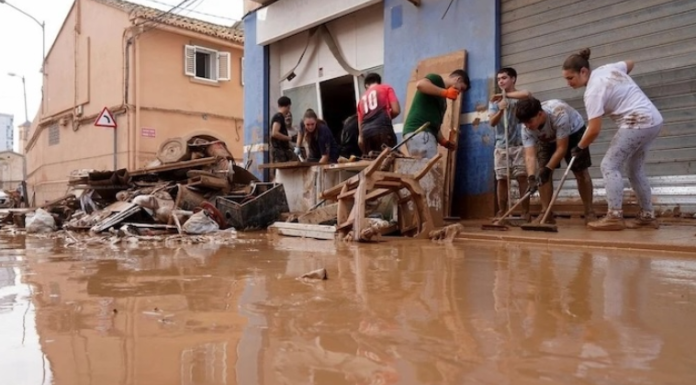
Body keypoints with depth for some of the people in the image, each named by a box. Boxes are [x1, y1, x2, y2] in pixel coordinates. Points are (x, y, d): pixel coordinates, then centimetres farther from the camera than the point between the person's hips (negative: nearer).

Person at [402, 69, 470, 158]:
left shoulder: (442, 100, 28)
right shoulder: (437, 79, 5)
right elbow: (420, 84, -17)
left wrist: (443, 141, 12)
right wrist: (446, 92, -13)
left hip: (427, 133, 9)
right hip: (419, 131, -9)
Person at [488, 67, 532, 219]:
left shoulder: (520, 97, 4)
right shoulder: (495, 101, 12)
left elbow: (527, 94, -21)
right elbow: (492, 122, 2)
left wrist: (505, 95, -14)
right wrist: (500, 110, -17)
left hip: (520, 144, -2)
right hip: (501, 146, 3)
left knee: (522, 177, -5)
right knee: (501, 179, 1)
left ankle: (526, 212, -2)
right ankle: (501, 212, 7)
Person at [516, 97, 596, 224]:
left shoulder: (558, 114, -42)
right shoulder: (526, 128, -30)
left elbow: (562, 148, -36)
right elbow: (530, 155, -36)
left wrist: (547, 169, -40)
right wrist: (531, 177, -51)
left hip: (573, 132, -3)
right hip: (547, 139, 3)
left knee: (581, 172, -10)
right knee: (543, 174, -11)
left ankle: (589, 213, 1)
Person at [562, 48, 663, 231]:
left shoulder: (593, 91, -19)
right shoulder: (607, 68, 7)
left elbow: (594, 130, -20)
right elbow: (630, 63, 29)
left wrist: (580, 147, -3)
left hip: (637, 122, -10)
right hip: (652, 120, 10)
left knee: (609, 165, -10)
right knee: (635, 169, 16)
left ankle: (614, 217, -14)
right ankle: (647, 216, 22)